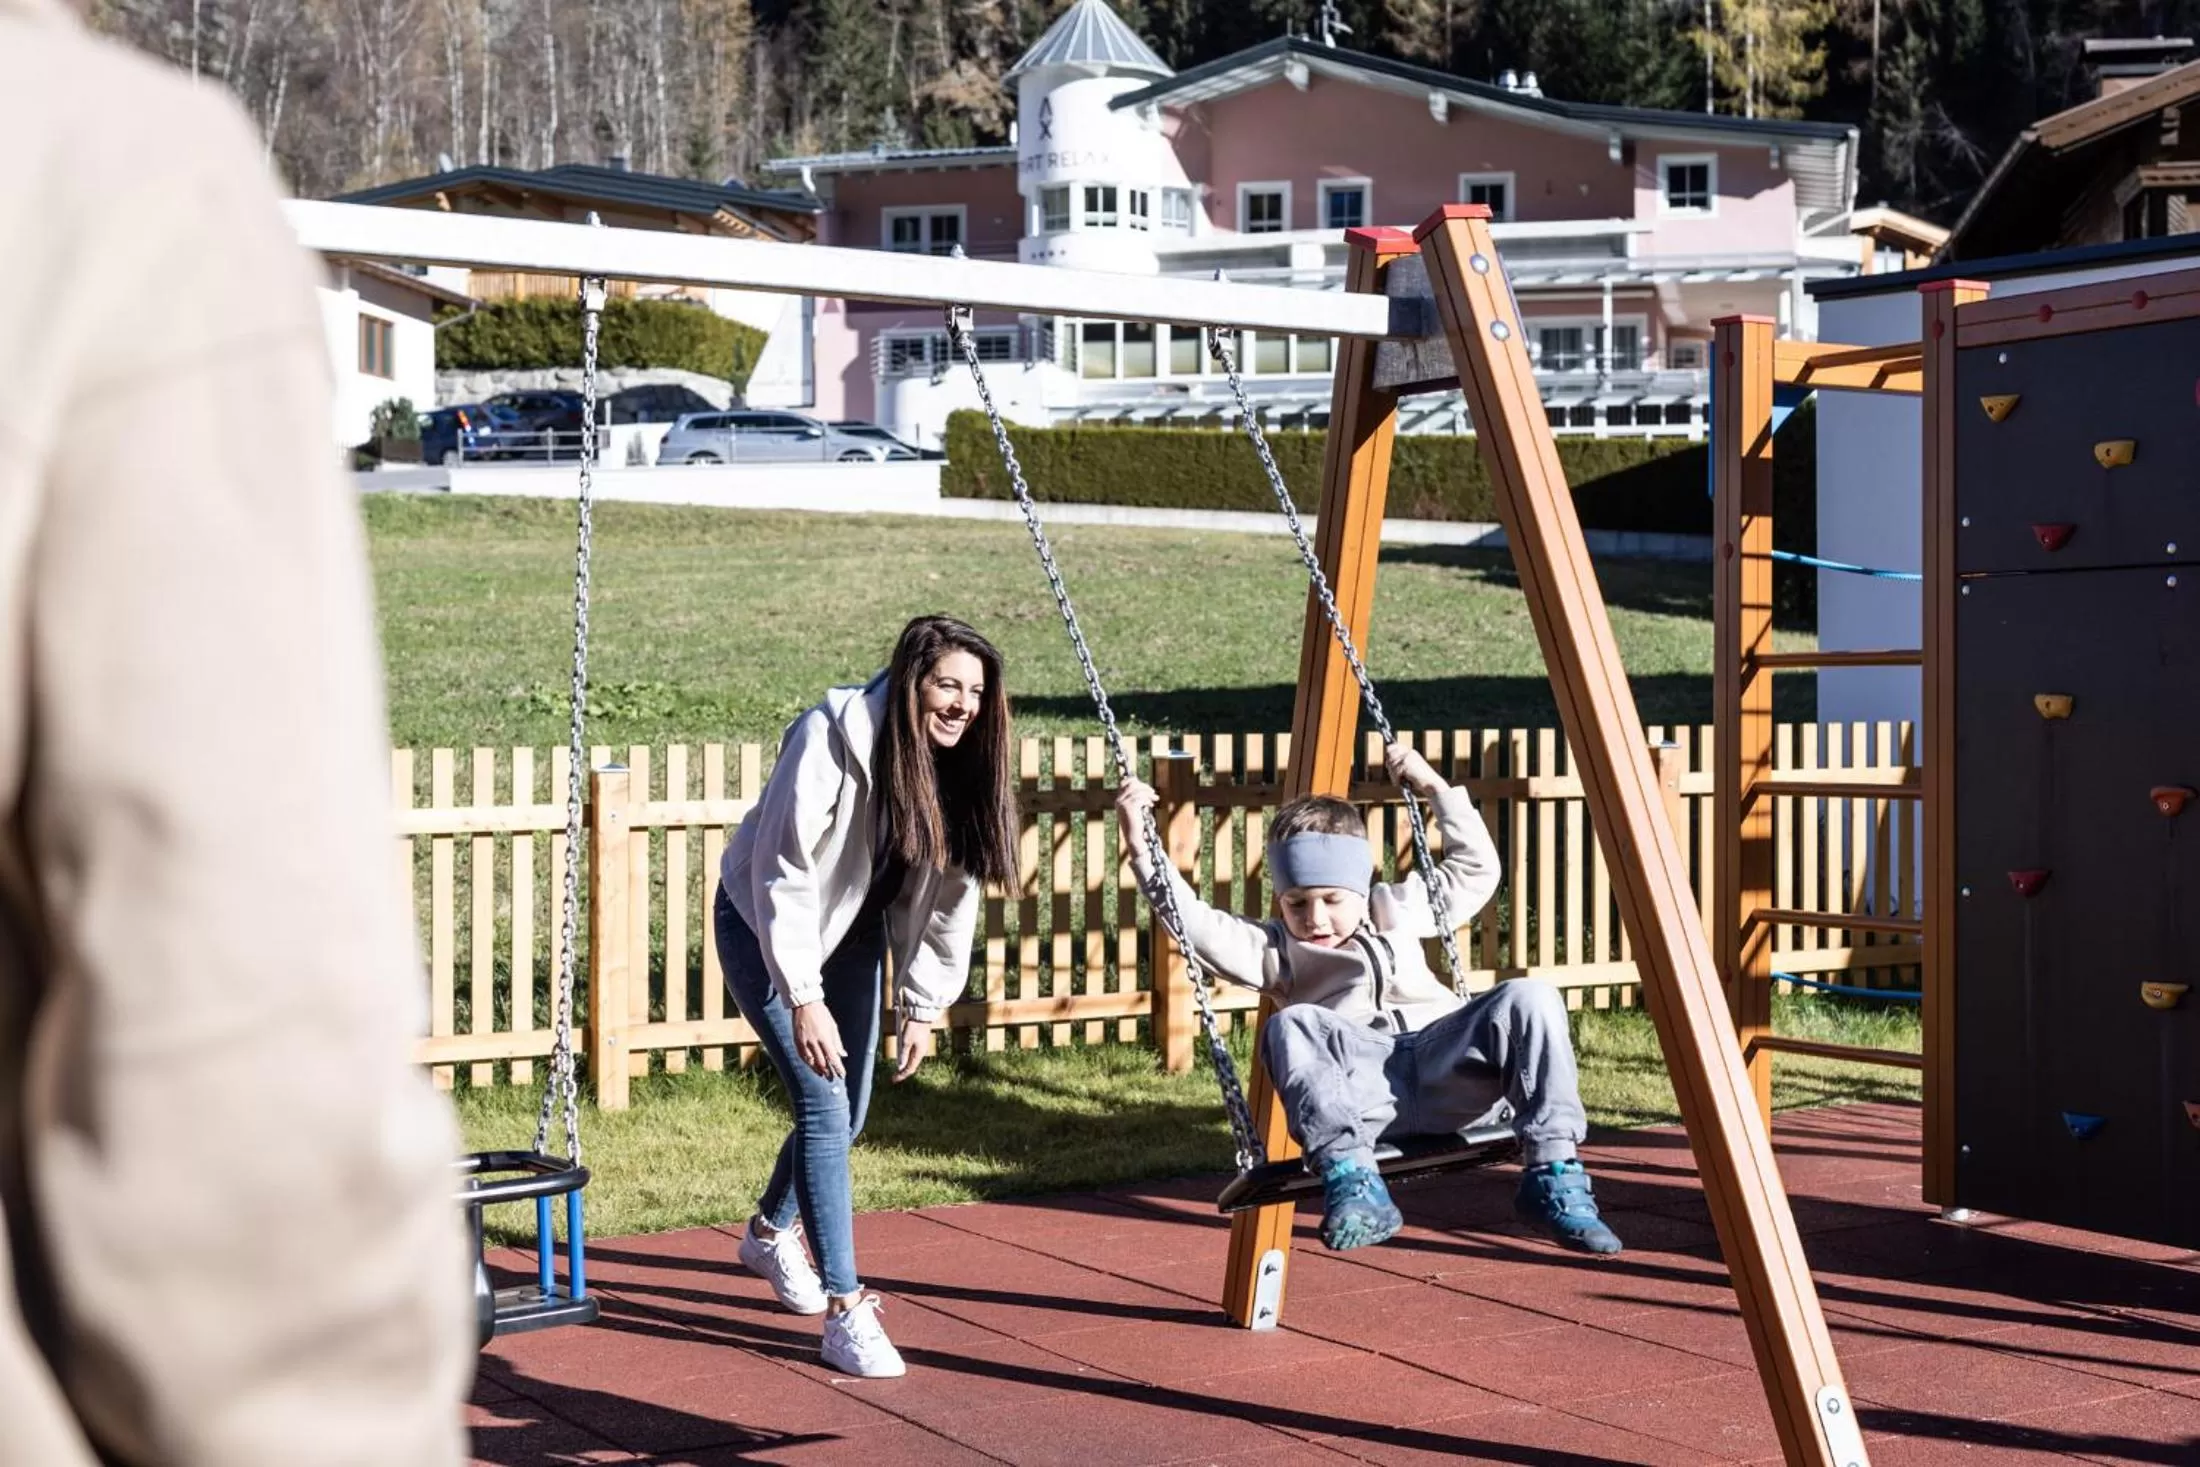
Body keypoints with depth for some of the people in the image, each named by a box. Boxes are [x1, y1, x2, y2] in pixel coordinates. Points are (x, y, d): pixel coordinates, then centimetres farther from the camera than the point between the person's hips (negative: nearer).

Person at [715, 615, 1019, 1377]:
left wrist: (922, 1005, -2)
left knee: (847, 1113, 11)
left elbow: (952, 887, -4)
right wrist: (803, 999, -30)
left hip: (850, 930, 6)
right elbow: (784, 875, -28)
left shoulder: (961, 759, -13)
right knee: (823, 1103, -17)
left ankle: (770, 1232, 40)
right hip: (765, 924, -6)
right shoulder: (830, 741, -31)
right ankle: (844, 1312, -15)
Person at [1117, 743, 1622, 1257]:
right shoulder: (1273, 948, 21)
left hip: (1446, 1068, 3)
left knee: (1531, 999, -24)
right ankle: (1350, 1176, -48)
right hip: (1361, 1090, -3)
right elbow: (1195, 922, 8)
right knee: (1291, 1025, -33)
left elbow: (1477, 870, 39)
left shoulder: (1399, 910, 31)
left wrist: (1437, 788, 34)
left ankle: (1552, 1175, -27)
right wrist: (1141, 845, 1)